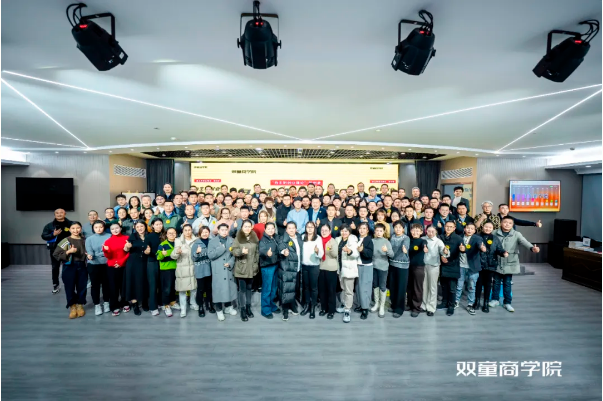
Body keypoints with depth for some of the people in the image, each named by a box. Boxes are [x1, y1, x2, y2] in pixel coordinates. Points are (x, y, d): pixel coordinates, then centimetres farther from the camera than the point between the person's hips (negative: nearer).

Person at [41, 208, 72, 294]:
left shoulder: (70, 224, -3)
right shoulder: (49, 225, 2)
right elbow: (43, 236, 0)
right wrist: (53, 234, -17)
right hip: (55, 249, 2)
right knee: (55, 267, 10)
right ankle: (56, 285, 22)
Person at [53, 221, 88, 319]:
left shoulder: (84, 241, 7)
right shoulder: (65, 241, -5)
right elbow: (56, 254, -8)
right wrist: (68, 251, -20)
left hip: (81, 266, 3)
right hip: (69, 267, -3)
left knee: (82, 286, 8)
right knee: (70, 287, 3)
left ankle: (80, 305, 23)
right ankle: (72, 307, 18)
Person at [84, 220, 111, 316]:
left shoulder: (109, 236, 0)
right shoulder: (89, 238, 2)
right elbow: (89, 251, -10)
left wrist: (96, 254, -8)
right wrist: (90, 255, -30)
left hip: (106, 264, 0)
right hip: (93, 265, 0)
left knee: (106, 283, 10)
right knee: (95, 284, 6)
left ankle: (106, 303, 27)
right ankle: (97, 305, 19)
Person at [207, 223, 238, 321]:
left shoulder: (231, 241, 7)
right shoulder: (212, 241, 0)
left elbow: (234, 254, 2)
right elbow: (210, 255, -10)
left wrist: (230, 263, -12)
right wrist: (221, 248, -16)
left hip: (229, 269, 3)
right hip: (218, 270, -3)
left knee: (229, 287, 10)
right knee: (218, 289, 0)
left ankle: (228, 307, 28)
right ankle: (219, 310, 14)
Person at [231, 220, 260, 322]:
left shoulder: (255, 238, 6)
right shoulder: (238, 238, -4)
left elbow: (257, 252, 9)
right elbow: (234, 251, -9)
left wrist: (256, 264, 5)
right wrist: (241, 251, -28)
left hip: (252, 268, 3)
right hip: (241, 268, -3)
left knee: (249, 288, 15)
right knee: (242, 289, 1)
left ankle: (248, 307, 27)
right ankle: (242, 310, 11)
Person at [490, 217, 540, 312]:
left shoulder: (516, 234, -6)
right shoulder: (495, 233, -3)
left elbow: (524, 242, -22)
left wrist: (532, 248, -41)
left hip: (510, 264, 0)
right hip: (497, 263, 0)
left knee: (507, 283, 10)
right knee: (496, 282, 13)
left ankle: (507, 302, 25)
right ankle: (495, 300, 29)